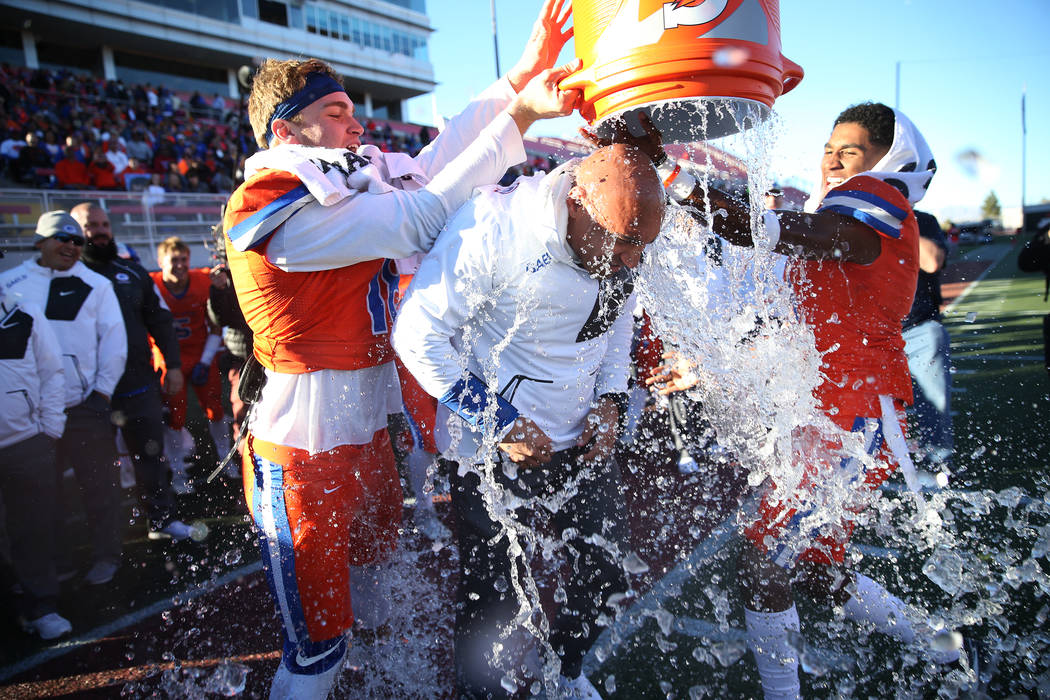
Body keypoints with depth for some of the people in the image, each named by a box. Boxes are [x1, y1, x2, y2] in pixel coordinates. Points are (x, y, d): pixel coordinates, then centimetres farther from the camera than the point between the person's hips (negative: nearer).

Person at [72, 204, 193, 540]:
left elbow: (160, 320, 13)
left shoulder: (132, 272, 11)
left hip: (138, 381, 3)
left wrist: (172, 365, 7)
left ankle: (162, 518, 20)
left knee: (151, 452, 9)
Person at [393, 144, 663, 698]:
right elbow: (417, 337, -19)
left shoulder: (619, 237, -4)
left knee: (608, 577, 17)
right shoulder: (492, 229, -24)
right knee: (492, 598, 7)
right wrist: (499, 422, -18)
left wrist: (610, 398, 1)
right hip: (498, 450, -6)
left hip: (586, 443, 6)